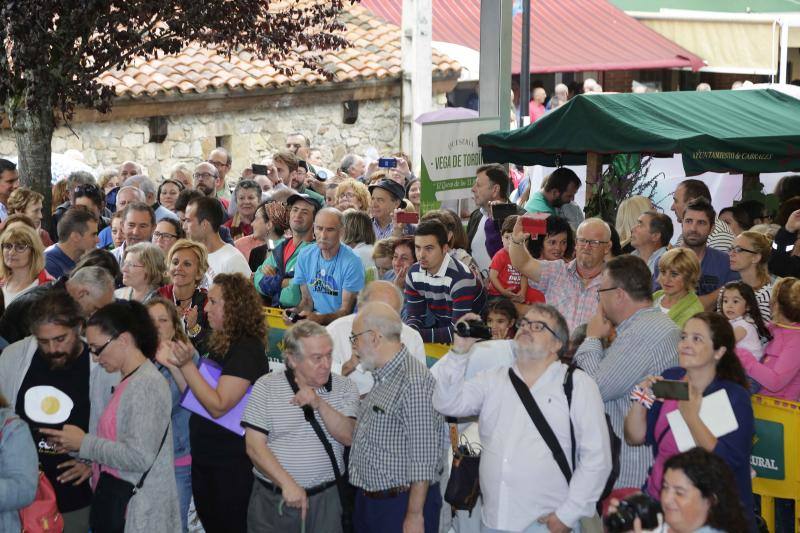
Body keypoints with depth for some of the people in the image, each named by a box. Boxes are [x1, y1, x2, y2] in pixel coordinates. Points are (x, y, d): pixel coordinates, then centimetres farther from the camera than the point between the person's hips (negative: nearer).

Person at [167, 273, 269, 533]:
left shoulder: (247, 349, -19)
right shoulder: (221, 343, 8)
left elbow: (218, 406, -26)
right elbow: (195, 395, 9)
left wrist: (187, 365, -29)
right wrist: (175, 363, -5)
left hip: (229, 463, -9)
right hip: (205, 456, 9)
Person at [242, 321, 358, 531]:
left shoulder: (344, 388, 2)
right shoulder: (266, 386, -2)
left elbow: (348, 437, -9)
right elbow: (254, 446, -7)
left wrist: (319, 404, -20)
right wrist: (287, 484, -15)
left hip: (324, 499, 1)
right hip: (271, 499, 0)